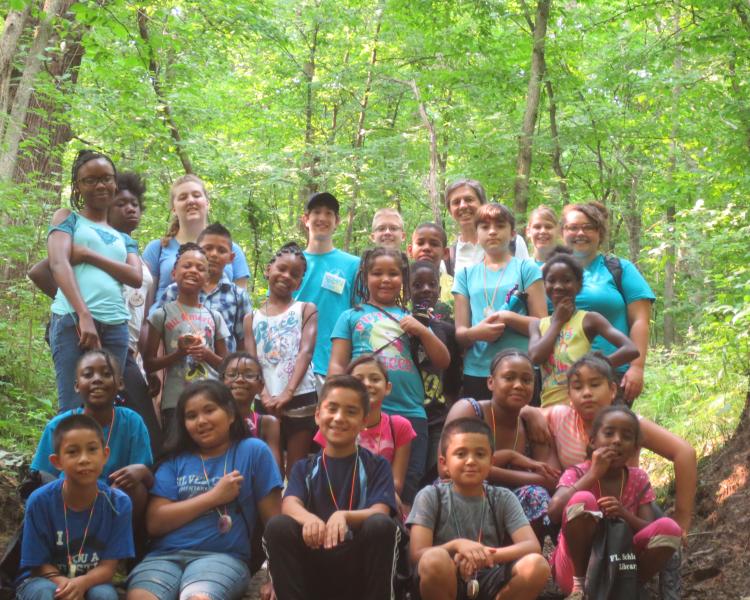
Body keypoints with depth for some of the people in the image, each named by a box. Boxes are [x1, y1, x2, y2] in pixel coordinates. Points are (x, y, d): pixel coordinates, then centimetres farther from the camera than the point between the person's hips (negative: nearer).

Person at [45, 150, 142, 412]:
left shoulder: (124, 239, 24)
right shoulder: (67, 218, 12)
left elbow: (137, 278, 7)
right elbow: (58, 264, -4)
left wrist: (89, 255, -4)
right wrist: (84, 315, -18)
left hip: (115, 326, 4)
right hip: (73, 320, -4)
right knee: (73, 410, -11)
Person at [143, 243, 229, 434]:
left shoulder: (214, 317, 10)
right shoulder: (162, 314, 2)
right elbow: (149, 363, 2)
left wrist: (208, 355, -6)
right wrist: (178, 353, -13)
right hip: (176, 402, -3)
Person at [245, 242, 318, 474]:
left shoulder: (306, 310, 7)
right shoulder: (252, 318, 12)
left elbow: (306, 352, -6)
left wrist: (288, 393, -20)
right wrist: (266, 397, -15)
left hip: (301, 399, -2)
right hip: (267, 404, 2)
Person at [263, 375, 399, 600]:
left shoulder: (377, 466, 10)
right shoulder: (304, 468, 14)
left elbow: (380, 513, -8)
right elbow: (289, 504, -7)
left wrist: (344, 516, -32)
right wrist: (309, 518, -33)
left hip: (359, 569, -1)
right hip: (312, 570, 1)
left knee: (381, 525, -29)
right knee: (278, 526, -24)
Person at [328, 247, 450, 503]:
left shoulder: (411, 319, 17)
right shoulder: (351, 317, 11)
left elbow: (443, 362, 14)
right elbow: (337, 365, 5)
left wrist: (422, 331, -1)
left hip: (411, 412, 2)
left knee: (408, 487, 2)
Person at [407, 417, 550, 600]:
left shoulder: (503, 499, 5)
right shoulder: (430, 496, -1)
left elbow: (532, 546, -9)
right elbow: (417, 555, -10)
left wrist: (485, 554, -26)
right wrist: (456, 545, -29)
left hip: (487, 584, 3)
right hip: (446, 584, -2)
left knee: (537, 565, -25)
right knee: (435, 559, -36)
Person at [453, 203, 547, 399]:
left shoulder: (526, 269, 6)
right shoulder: (466, 275, 13)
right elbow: (460, 332, 9)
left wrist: (508, 318, -15)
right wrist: (475, 333, -14)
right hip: (476, 373, 2)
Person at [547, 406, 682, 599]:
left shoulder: (639, 479, 3)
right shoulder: (577, 474, -7)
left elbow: (650, 530, -6)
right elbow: (554, 512, -28)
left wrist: (625, 514, -26)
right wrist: (593, 474, -23)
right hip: (575, 567, -3)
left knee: (668, 527, -20)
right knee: (583, 500, -29)